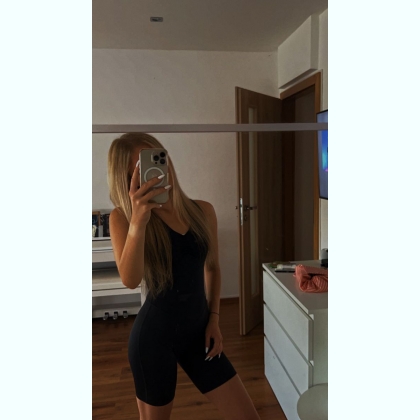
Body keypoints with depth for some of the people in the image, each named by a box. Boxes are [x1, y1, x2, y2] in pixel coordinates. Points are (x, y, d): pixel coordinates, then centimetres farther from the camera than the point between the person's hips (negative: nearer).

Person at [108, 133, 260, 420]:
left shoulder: (203, 211, -3)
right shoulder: (122, 218, -12)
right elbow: (130, 280, -27)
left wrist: (214, 318, 5)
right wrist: (138, 220, -38)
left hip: (198, 331, 3)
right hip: (154, 334, -3)